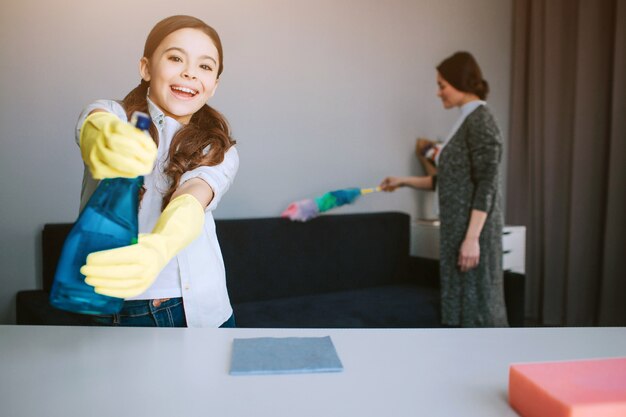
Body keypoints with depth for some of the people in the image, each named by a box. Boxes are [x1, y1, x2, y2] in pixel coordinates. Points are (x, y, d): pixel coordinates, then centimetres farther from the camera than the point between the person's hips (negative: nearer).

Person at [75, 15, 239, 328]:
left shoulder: (218, 152, 0)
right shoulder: (112, 115, -1)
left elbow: (191, 201, -22)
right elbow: (96, 122, -27)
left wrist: (158, 247, -43)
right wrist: (106, 142, -51)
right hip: (119, 312, 0)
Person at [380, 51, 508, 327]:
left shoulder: (480, 120, -13)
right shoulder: (467, 122, 15)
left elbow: (487, 185, -19)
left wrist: (472, 238, -23)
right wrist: (404, 181, 23)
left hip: (472, 230, -9)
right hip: (458, 228, 9)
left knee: (475, 300, -2)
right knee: (461, 301, 14)